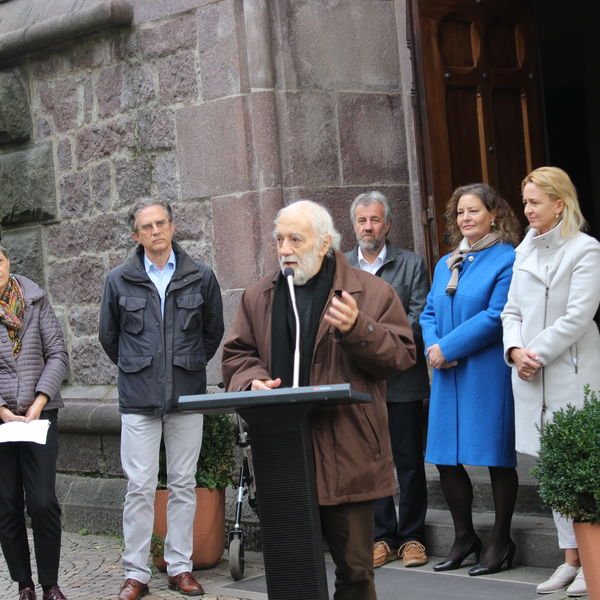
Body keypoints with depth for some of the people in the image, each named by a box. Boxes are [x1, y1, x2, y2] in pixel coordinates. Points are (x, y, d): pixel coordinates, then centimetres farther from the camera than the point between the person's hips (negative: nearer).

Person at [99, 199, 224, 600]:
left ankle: (180, 566, 15)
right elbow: (109, 336, 15)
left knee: (184, 485, 7)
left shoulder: (201, 277, 3)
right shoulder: (119, 281, 2)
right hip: (138, 399, -1)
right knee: (140, 488, -2)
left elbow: (214, 332, 16)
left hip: (188, 397, 1)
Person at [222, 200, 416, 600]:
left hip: (347, 457, -3)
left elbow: (401, 354, -1)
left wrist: (358, 330, -18)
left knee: (354, 567, 4)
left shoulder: (371, 292, 2)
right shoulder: (258, 297, 13)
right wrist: (253, 380, -5)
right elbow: (236, 356, 17)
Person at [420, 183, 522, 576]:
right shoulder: (446, 264, 16)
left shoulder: (507, 259, -7)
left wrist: (448, 348, -14)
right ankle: (464, 537, 22)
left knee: (498, 459, 1)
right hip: (448, 376, 7)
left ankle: (500, 541, 13)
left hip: (488, 376, -7)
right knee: (446, 459, 8)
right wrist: (433, 348, -4)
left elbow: (496, 316, -15)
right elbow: (429, 314, 17)